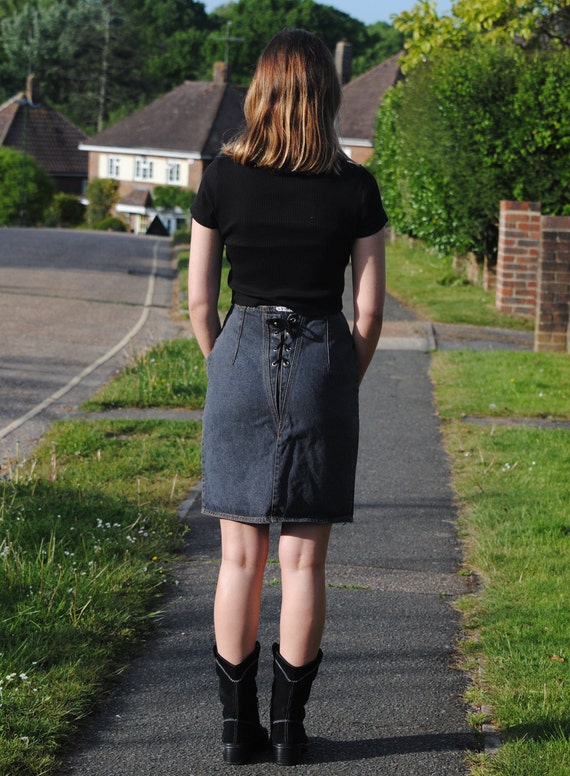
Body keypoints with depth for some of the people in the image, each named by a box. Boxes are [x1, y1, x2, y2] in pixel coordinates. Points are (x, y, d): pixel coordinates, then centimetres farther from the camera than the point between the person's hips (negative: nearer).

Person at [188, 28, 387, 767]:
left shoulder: (222, 178, -2)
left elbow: (199, 302, 1)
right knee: (304, 559, 6)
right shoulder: (355, 188, -4)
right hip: (322, 363, -1)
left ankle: (237, 724, 13)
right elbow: (369, 309, -2)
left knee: (241, 557, 8)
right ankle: (289, 726, 11)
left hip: (241, 359, 1)